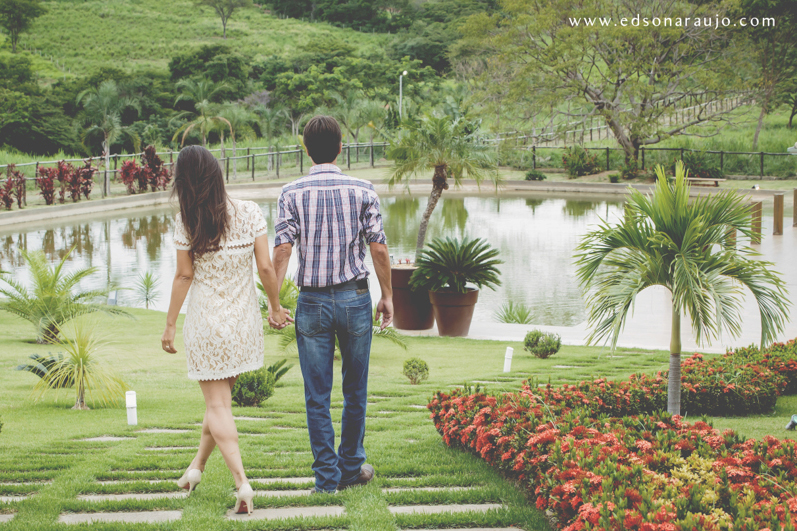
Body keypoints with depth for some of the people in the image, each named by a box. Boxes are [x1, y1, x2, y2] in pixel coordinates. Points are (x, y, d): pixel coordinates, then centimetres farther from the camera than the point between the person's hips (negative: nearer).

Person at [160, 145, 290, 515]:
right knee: (220, 397, 21)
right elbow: (265, 268, -6)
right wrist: (276, 307, 9)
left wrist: (170, 324, 3)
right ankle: (197, 466, 34)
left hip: (206, 321, -3)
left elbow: (184, 276, -7)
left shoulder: (187, 222, -11)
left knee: (217, 405, 2)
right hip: (244, 320, 3)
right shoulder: (250, 213, -7)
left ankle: (242, 482, -12)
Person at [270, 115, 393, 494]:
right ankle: (351, 467, 25)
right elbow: (378, 249, -4)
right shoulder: (362, 191, -3)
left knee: (317, 395, 5)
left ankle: (327, 476, 7)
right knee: (355, 389, 14)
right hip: (355, 297, 1)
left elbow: (282, 250, -11)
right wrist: (387, 296, 7)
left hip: (312, 303, 0)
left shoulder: (291, 194, -3)